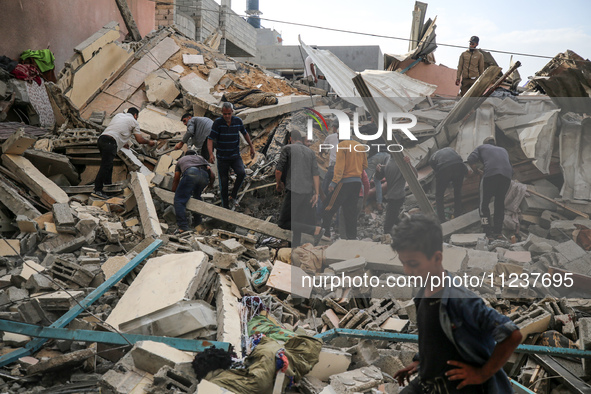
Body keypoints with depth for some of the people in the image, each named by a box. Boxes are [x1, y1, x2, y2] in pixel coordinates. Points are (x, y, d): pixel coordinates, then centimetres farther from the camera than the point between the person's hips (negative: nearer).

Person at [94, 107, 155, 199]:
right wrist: (149, 142, 28)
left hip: (101, 138, 8)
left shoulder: (118, 115, 29)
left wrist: (123, 143, 45)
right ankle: (97, 190, -12)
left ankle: (108, 185, 28)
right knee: (105, 166, -9)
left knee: (108, 164, 20)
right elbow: (139, 140, 9)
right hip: (110, 143, -8)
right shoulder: (134, 122, 11)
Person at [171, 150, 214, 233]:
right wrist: (211, 184, 49)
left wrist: (173, 192, 51)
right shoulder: (201, 158, 43)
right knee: (197, 196, 29)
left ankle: (183, 227, -19)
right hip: (205, 175, 4)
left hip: (190, 173, -4)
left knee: (179, 200, -3)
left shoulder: (181, 160, 40)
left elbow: (176, 180, 38)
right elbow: (212, 175, 29)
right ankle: (198, 223, 26)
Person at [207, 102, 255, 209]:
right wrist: (211, 154, -32)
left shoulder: (238, 121, -4)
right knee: (223, 183, 2)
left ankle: (233, 197, -8)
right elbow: (210, 139, -17)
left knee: (241, 173, -25)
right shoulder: (217, 123, -13)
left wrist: (251, 147, 15)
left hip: (235, 156, 2)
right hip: (222, 158, -1)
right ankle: (225, 206, 17)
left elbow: (245, 133, 15)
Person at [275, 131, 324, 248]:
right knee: (298, 220, 16)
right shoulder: (310, 152, 16)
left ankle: (316, 230, -15)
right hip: (308, 192, 6)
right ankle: (296, 244, 17)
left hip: (294, 190, -6)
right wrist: (317, 193, 7)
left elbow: (278, 170, -4)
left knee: (283, 223, -5)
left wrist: (278, 184, 14)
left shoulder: (287, 148, 3)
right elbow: (316, 174, 9)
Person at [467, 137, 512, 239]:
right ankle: (498, 232, 17)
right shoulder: (503, 150, 37)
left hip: (490, 174, -4)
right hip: (507, 175, 4)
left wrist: (478, 172, 20)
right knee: (500, 203, 19)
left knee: (484, 204, 6)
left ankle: (488, 232, -2)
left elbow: (471, 160, 7)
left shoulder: (482, 147, 26)